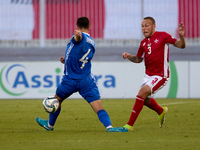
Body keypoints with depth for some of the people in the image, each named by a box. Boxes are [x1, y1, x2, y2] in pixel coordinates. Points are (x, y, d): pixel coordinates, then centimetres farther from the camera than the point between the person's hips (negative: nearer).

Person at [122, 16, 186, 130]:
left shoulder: (163, 36, -8)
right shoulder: (144, 42, 9)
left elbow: (181, 45, -8)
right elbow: (138, 59, 20)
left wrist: (181, 36, -29)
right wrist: (128, 56, 1)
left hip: (160, 76, -8)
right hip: (148, 75, 8)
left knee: (142, 93, -23)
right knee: (145, 100, 18)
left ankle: (130, 125, -21)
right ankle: (161, 111, 51)